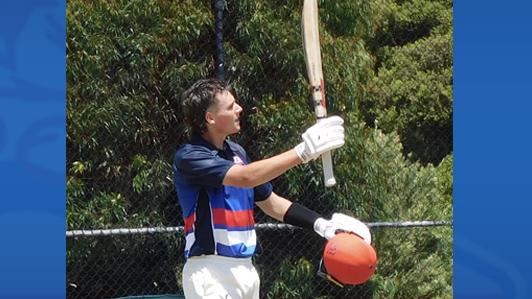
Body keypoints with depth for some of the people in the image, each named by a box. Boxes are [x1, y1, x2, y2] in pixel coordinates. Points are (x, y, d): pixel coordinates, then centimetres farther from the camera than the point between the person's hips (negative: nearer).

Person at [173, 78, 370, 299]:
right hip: (210, 272, -7)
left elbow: (270, 202, 17)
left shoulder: (237, 152, 12)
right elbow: (246, 177, -27)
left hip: (246, 270, 8)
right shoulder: (188, 157, -13)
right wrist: (303, 151, -31)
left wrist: (322, 225, 6)